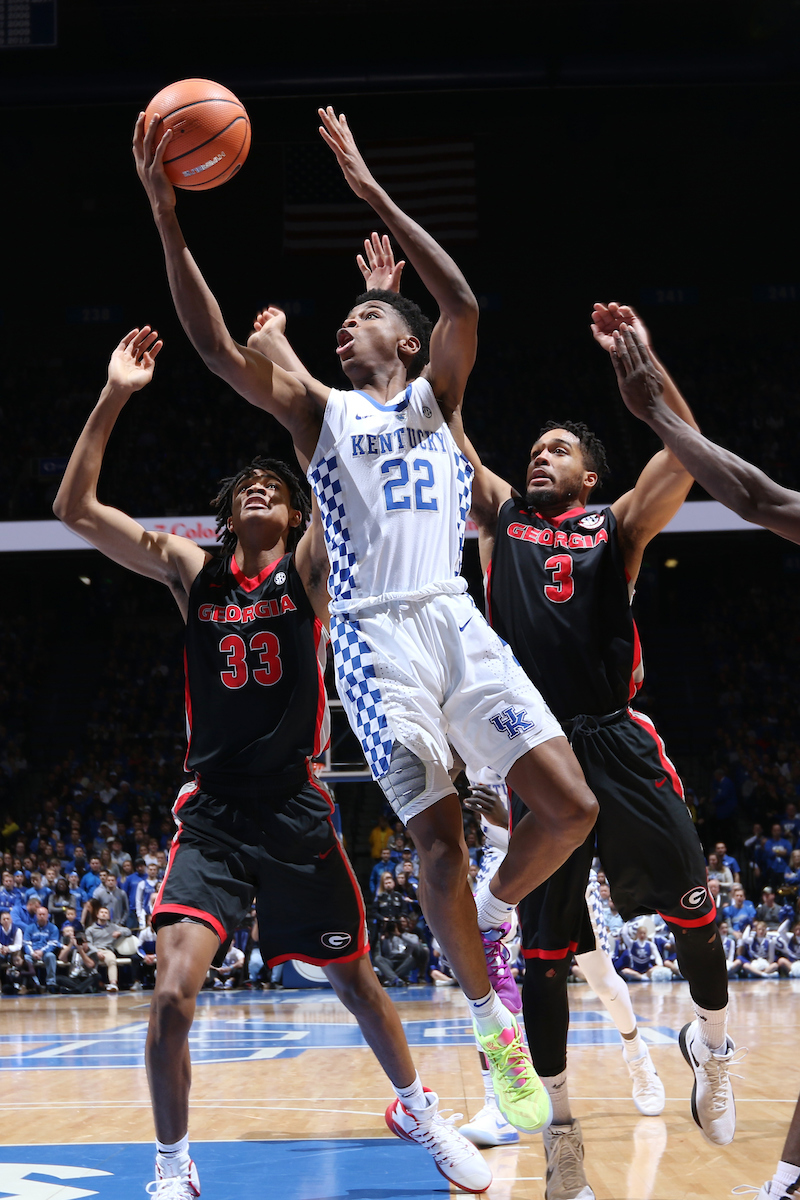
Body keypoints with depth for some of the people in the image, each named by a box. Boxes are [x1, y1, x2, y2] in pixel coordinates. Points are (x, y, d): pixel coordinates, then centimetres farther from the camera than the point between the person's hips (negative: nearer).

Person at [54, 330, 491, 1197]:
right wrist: (114, 397, -10)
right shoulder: (192, 573, 5)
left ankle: (417, 1112, 37)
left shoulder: (307, 566, 1)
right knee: (172, 996, -16)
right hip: (210, 815, 0)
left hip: (296, 810, 0)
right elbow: (75, 508, -2)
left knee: (356, 980, 12)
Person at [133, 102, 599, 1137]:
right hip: (375, 637, -2)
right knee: (438, 837, -10)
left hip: (456, 622, 2)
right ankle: (498, 1038, 2)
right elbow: (218, 349, -2)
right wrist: (167, 221, -11)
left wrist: (371, 193, -9)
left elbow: (464, 305, -5)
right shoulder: (317, 411, 13)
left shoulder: (436, 397, 15)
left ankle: (493, 914, 20)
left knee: (569, 805, -9)